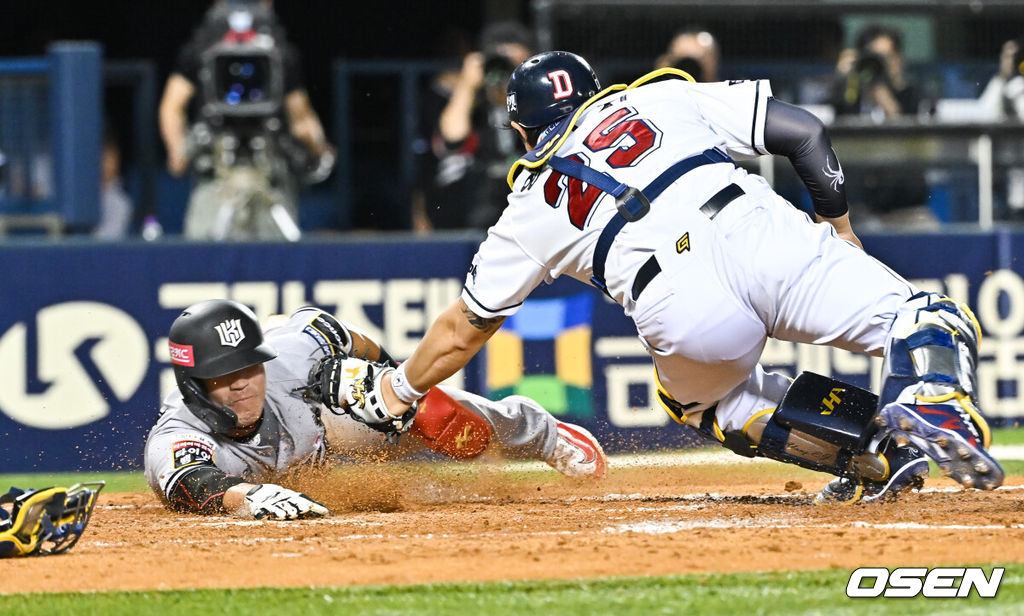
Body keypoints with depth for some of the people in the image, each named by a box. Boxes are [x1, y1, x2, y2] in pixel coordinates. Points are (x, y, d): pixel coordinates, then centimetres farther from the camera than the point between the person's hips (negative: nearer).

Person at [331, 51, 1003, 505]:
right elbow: (804, 131, 21)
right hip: (759, 232, 0)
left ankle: (875, 442, 9)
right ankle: (935, 408, -25)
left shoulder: (535, 203, 30)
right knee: (925, 319, 11)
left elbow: (463, 329, 37)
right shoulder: (665, 97, 31)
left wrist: (390, 394, 52)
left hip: (681, 317, 0)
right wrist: (839, 233, 30)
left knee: (703, 395, 32)